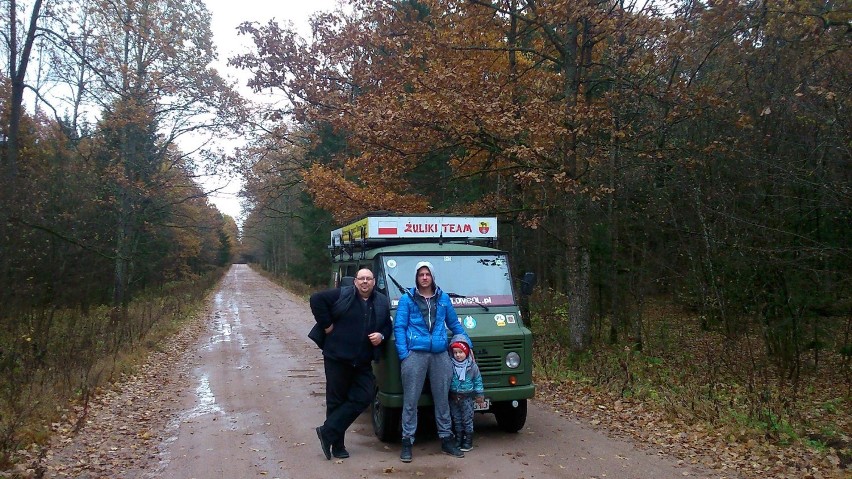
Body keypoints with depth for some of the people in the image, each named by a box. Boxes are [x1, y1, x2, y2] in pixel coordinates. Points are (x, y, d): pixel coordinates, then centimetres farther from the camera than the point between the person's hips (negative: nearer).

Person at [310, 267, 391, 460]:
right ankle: (337, 445, 14)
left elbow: (388, 326, 15)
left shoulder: (382, 302, 7)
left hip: (363, 362, 4)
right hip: (337, 358, -4)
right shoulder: (342, 295, -6)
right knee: (336, 401, 3)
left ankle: (328, 432, 3)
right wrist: (326, 324, -12)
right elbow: (316, 299, -10)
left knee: (362, 398, -5)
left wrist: (382, 336, -6)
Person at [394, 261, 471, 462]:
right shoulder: (407, 298, 3)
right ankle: (407, 441, 8)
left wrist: (468, 344, 19)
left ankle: (446, 439, 21)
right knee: (410, 400, 0)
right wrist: (403, 354, -9)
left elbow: (454, 324, 22)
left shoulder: (443, 298, 12)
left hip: (440, 355, 3)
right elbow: (399, 327, 0)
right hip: (415, 354, -3)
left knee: (442, 398, 9)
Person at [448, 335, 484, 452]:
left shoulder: (472, 366, -7)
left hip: (467, 397, -2)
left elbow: (478, 381, 1)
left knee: (467, 420, 5)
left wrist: (479, 395, 0)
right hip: (453, 397, 2)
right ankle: (458, 440, 24)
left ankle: (468, 442, 15)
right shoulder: (450, 365, -4)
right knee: (456, 420, 12)